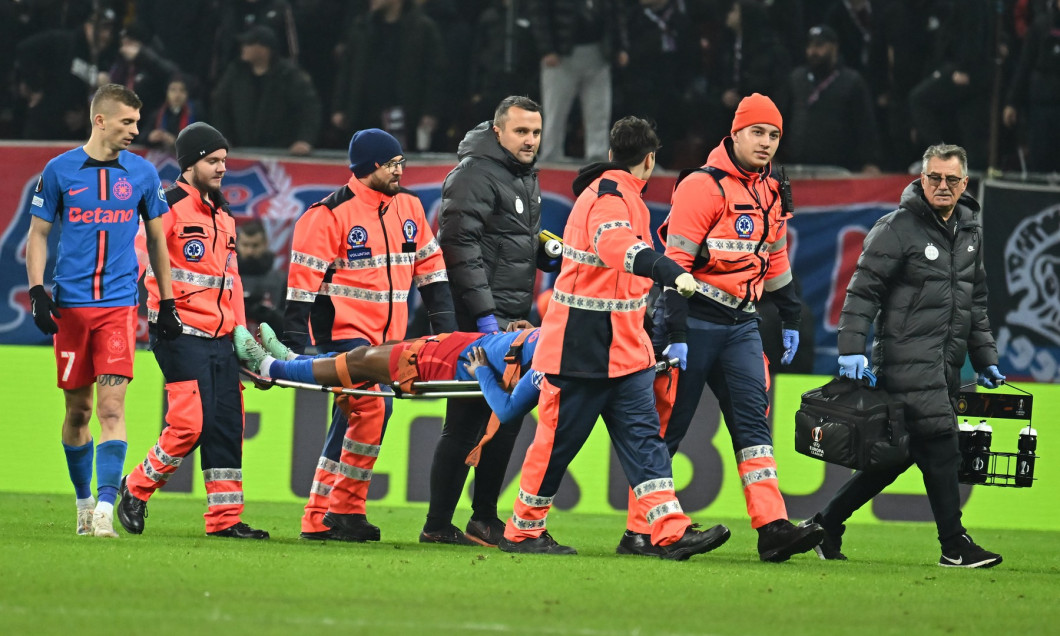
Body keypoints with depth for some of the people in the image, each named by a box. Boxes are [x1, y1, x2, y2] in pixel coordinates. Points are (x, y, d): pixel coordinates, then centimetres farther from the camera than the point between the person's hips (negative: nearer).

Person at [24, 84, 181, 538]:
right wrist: (37, 292, -5)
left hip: (119, 304, 0)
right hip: (71, 304, 0)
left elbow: (156, 239, 15)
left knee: (111, 406, -12)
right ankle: (84, 502, 22)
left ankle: (105, 507, -17)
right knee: (78, 411, 6)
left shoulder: (142, 174, 6)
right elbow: (38, 234, 7)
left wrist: (167, 304, 14)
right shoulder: (60, 171, 2)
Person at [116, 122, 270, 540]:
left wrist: (240, 331, 18)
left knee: (227, 425, 3)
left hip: (220, 337, 8)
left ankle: (225, 518, 5)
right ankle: (137, 489, 5)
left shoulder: (224, 218, 19)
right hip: (182, 334, -8)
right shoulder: (169, 207, -6)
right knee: (191, 423, -15)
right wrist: (164, 309, -18)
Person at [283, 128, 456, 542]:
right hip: (343, 333, -7)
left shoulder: (408, 207, 10)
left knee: (352, 421, 10)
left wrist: (444, 322, 9)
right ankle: (346, 509, -15)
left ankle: (319, 519, 17)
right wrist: (294, 344, -14)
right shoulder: (332, 213, -10)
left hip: (386, 337, 7)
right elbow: (303, 279, -10)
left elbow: (429, 267, 17)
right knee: (374, 406, -23)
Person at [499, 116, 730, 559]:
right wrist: (670, 272, -55)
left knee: (642, 436, -1)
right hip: (583, 351, -10)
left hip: (621, 349, 10)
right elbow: (617, 245, -38)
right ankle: (522, 531, 12)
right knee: (559, 439, 0)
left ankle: (671, 532, -8)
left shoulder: (623, 197, 17)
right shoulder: (609, 199, -17)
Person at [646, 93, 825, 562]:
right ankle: (640, 529, 8)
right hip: (696, 320, -6)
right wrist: (676, 333, -20)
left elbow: (776, 260, 25)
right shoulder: (703, 188, -12)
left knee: (752, 420, -4)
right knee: (669, 424, 0)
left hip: (741, 324, 6)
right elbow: (675, 262, -15)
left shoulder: (771, 194, 12)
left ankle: (772, 528, -13)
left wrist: (790, 321, 22)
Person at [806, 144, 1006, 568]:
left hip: (947, 365, 7)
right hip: (906, 357, -7)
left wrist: (985, 358, 21)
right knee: (940, 445, -13)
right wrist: (851, 349, -17)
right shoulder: (898, 228, -6)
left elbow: (976, 305, 25)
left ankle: (827, 523, 18)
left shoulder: (970, 233, 17)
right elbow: (863, 290, -9)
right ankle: (954, 545, -8)